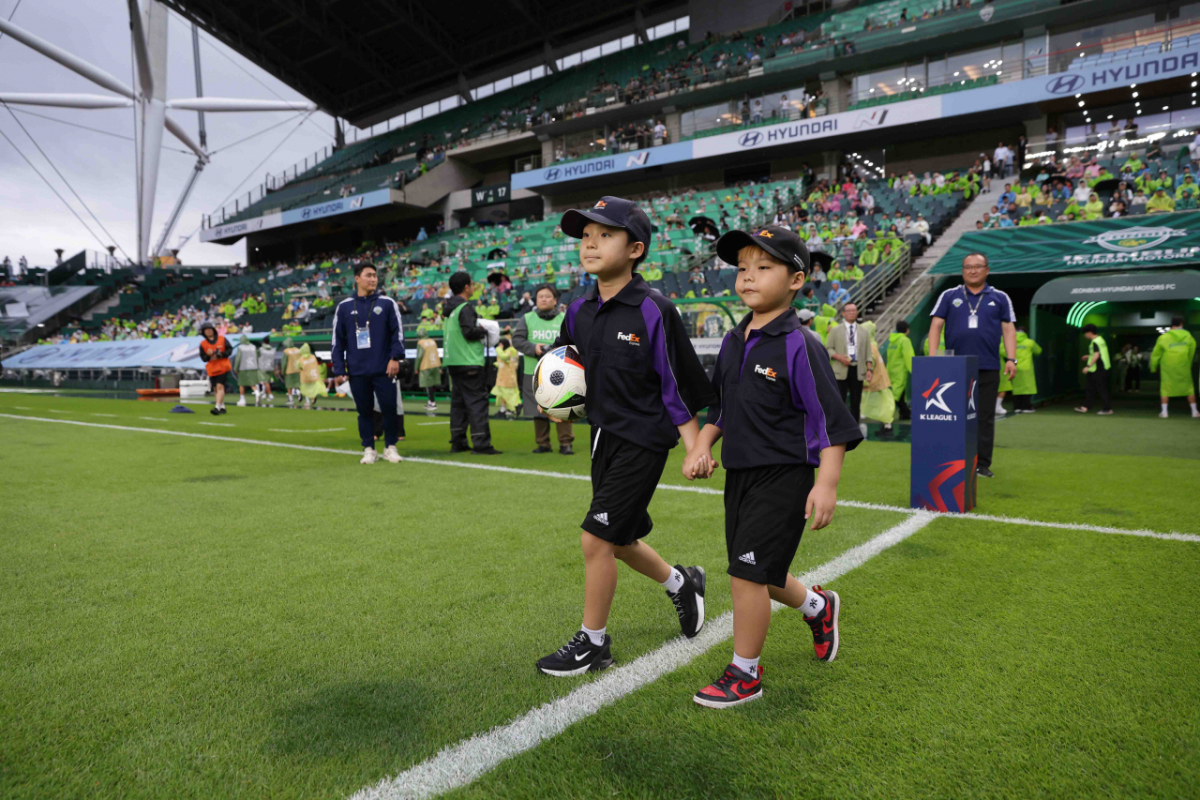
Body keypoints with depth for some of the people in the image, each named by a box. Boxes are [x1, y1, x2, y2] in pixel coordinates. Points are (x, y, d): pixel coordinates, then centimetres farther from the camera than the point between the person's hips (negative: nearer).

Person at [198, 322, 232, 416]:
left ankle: (217, 407, -25)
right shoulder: (203, 344, 5)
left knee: (220, 386, -17)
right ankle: (222, 407, 22)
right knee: (215, 389, 9)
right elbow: (203, 358, 2)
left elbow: (230, 350, 0)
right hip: (212, 369, 4)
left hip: (223, 367, -3)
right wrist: (208, 355, -19)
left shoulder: (222, 339, 2)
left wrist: (221, 354, -16)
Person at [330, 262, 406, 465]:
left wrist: (395, 357, -10)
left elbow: (398, 332, 2)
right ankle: (369, 449, 18)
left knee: (389, 408, 0)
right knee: (364, 411, 7)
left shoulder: (387, 303, 4)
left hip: (384, 370, -1)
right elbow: (337, 341, 9)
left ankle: (391, 447, 15)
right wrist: (339, 370, 3)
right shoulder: (344, 307, 7)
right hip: (357, 371, 1)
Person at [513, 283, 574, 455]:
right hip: (534, 372, 1)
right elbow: (517, 339, 2)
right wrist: (533, 348, -14)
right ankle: (543, 443, 16)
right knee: (539, 409, 6)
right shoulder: (527, 319, 9)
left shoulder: (565, 319, 7)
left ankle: (566, 443, 5)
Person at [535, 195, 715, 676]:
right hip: (604, 437, 7)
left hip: (643, 441, -7)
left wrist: (694, 448, -12)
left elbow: (680, 384, -12)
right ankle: (682, 583, 45)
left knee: (596, 539, -6)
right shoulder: (581, 312, 3)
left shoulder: (653, 312, -16)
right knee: (620, 540, 18)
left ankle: (593, 644, 13)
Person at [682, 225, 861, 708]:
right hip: (739, 474, 8)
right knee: (758, 573, 18)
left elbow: (830, 420, -15)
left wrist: (827, 484, -20)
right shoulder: (732, 343, 8)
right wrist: (700, 448, 5)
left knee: (747, 573, -6)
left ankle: (745, 675, 13)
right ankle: (818, 606, 46)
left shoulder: (799, 346, -14)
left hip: (783, 476, -8)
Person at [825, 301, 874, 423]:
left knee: (856, 402, 6)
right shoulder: (835, 331, 5)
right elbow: (828, 348, 3)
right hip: (841, 371, -3)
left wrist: (869, 369, -1)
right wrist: (839, 357, -15)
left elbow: (868, 352, 10)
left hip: (858, 370, 3)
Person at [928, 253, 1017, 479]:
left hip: (988, 367, 1)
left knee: (985, 418, 3)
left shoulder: (1000, 298, 12)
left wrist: (1011, 359, -3)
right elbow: (936, 325, 5)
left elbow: (1008, 329, 8)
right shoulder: (949, 296, 10)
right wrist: (932, 356, -6)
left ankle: (982, 464, 10)